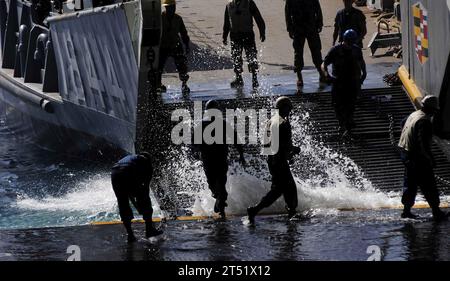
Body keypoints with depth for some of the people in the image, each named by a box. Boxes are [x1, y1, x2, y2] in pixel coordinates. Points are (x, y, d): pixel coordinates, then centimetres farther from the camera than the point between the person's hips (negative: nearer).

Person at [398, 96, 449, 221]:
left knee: (410, 183, 16)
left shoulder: (413, 115, 11)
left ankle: (406, 210, 19)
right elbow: (423, 143, -23)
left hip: (405, 153, 9)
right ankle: (436, 212, 0)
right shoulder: (425, 121, -19)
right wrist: (430, 158, -16)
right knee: (429, 186, -3)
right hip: (417, 158, -9)